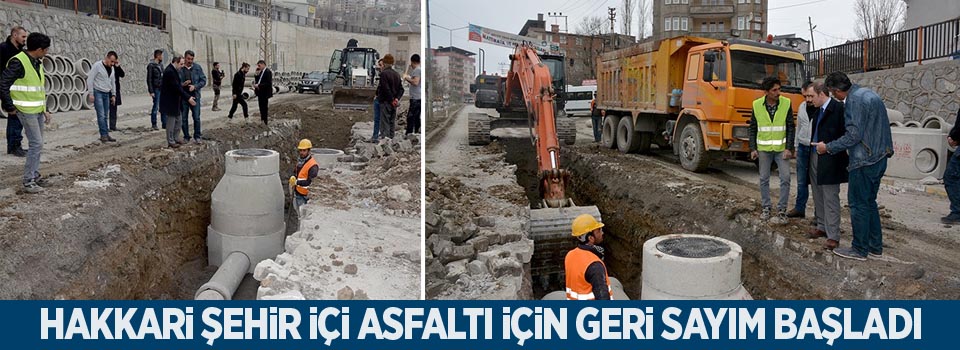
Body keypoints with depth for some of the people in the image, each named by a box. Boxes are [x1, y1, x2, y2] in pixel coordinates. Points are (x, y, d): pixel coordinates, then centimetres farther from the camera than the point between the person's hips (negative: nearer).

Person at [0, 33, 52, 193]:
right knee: (36, 144, -10)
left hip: (38, 110, 9)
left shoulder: (37, 63, 12)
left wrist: (44, 110, 17)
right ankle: (28, 182, -4)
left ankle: (35, 176, 26)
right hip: (26, 111, -9)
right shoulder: (18, 62, -17)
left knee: (37, 144, 14)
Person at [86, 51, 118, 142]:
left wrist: (113, 95, 17)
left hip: (106, 94, 7)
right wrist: (91, 94, -16)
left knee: (105, 115, 7)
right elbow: (90, 79, -12)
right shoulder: (97, 66, -10)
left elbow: (113, 82, 20)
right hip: (97, 93, -7)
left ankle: (106, 135, 10)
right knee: (101, 115, -11)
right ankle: (104, 135, -10)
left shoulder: (111, 68, 11)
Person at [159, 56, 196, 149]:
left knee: (178, 121, 16)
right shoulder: (169, 71, -22)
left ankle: (174, 138, 26)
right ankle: (170, 141, 9)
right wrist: (188, 97, -24)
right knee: (171, 121, 0)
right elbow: (176, 87, -25)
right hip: (170, 102, -10)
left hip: (175, 101, 10)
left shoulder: (174, 70, 10)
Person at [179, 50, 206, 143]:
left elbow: (203, 80, 4)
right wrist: (182, 84, -18)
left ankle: (197, 136, 11)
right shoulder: (179, 68, -3)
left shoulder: (197, 67, 3)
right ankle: (186, 137, 17)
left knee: (196, 117, -1)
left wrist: (195, 86, -12)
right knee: (184, 118, 6)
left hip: (195, 95, 0)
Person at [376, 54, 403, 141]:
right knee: (392, 121, 13)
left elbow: (386, 89, -18)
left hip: (385, 102, -7)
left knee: (384, 122, -7)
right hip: (394, 104, 7)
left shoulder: (383, 73, -13)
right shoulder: (397, 74, 10)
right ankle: (390, 138, 19)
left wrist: (391, 100, -12)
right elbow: (401, 89, 8)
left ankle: (385, 136, -15)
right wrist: (397, 98, -2)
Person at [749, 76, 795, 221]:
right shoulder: (757, 105, -5)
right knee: (764, 179, 7)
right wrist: (753, 148, -2)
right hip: (763, 149, 1)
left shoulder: (786, 103, -7)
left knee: (785, 178, -5)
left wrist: (789, 148, -10)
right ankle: (766, 207, 20)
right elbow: (753, 128, 3)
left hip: (781, 148, -1)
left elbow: (790, 127, -3)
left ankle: (781, 208, 8)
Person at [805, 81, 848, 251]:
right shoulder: (816, 110, 13)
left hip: (829, 160, -8)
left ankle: (833, 236, 0)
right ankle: (821, 227, 28)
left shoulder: (838, 108, -12)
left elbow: (845, 135, -14)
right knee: (818, 197, 16)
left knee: (830, 198, -5)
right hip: (814, 157, 8)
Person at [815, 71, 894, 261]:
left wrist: (828, 147, -11)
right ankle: (875, 247, 24)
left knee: (858, 204, 0)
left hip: (864, 161, -10)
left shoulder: (855, 100, -17)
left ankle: (860, 249, 7)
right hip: (879, 158, 10)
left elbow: (854, 135, -20)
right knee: (869, 202, 17)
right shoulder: (869, 94, 13)